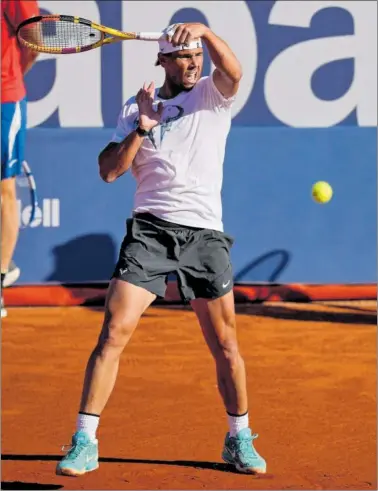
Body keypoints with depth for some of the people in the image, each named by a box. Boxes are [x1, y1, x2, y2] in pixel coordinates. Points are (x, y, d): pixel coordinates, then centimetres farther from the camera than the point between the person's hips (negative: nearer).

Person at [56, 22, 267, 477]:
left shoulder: (213, 94, 7)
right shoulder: (137, 108, 10)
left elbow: (234, 71, -17)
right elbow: (109, 171, 2)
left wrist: (205, 30, -30)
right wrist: (142, 128, -8)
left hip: (205, 234, 0)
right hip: (150, 230, 0)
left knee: (225, 346, 4)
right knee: (114, 332, -11)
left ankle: (240, 440, 23)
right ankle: (85, 443, -9)